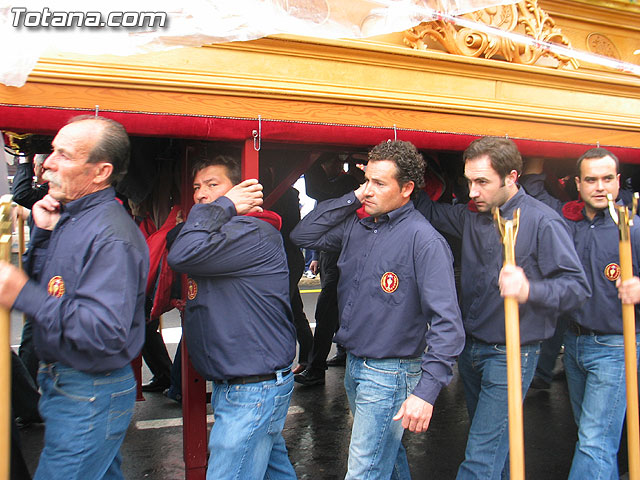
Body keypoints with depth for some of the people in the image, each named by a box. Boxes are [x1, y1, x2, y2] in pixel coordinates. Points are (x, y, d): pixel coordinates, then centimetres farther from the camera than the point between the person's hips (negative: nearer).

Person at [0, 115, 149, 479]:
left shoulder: (111, 235, -25)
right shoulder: (71, 217, 7)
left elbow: (106, 331, -32)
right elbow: (50, 285, 16)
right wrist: (44, 233, 1)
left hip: (90, 399, -9)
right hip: (63, 382, 9)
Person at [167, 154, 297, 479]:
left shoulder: (255, 233, -18)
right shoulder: (218, 232, 16)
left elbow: (182, 256, -28)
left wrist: (222, 207, -18)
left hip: (255, 388, -10)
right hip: (228, 384, 10)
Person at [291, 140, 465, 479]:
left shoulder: (424, 240, -21)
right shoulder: (357, 225, 1)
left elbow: (447, 323, -24)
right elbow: (303, 236, 3)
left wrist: (426, 390, -30)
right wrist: (351, 199, -5)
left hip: (390, 375, -7)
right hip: (355, 365, 7)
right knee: (386, 451, 28)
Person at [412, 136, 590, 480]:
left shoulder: (542, 222, -16)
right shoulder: (471, 215, 4)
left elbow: (577, 285, -18)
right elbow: (431, 211, 18)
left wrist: (529, 290, -36)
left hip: (511, 354, -7)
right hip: (470, 347, 7)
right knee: (491, 440, 24)